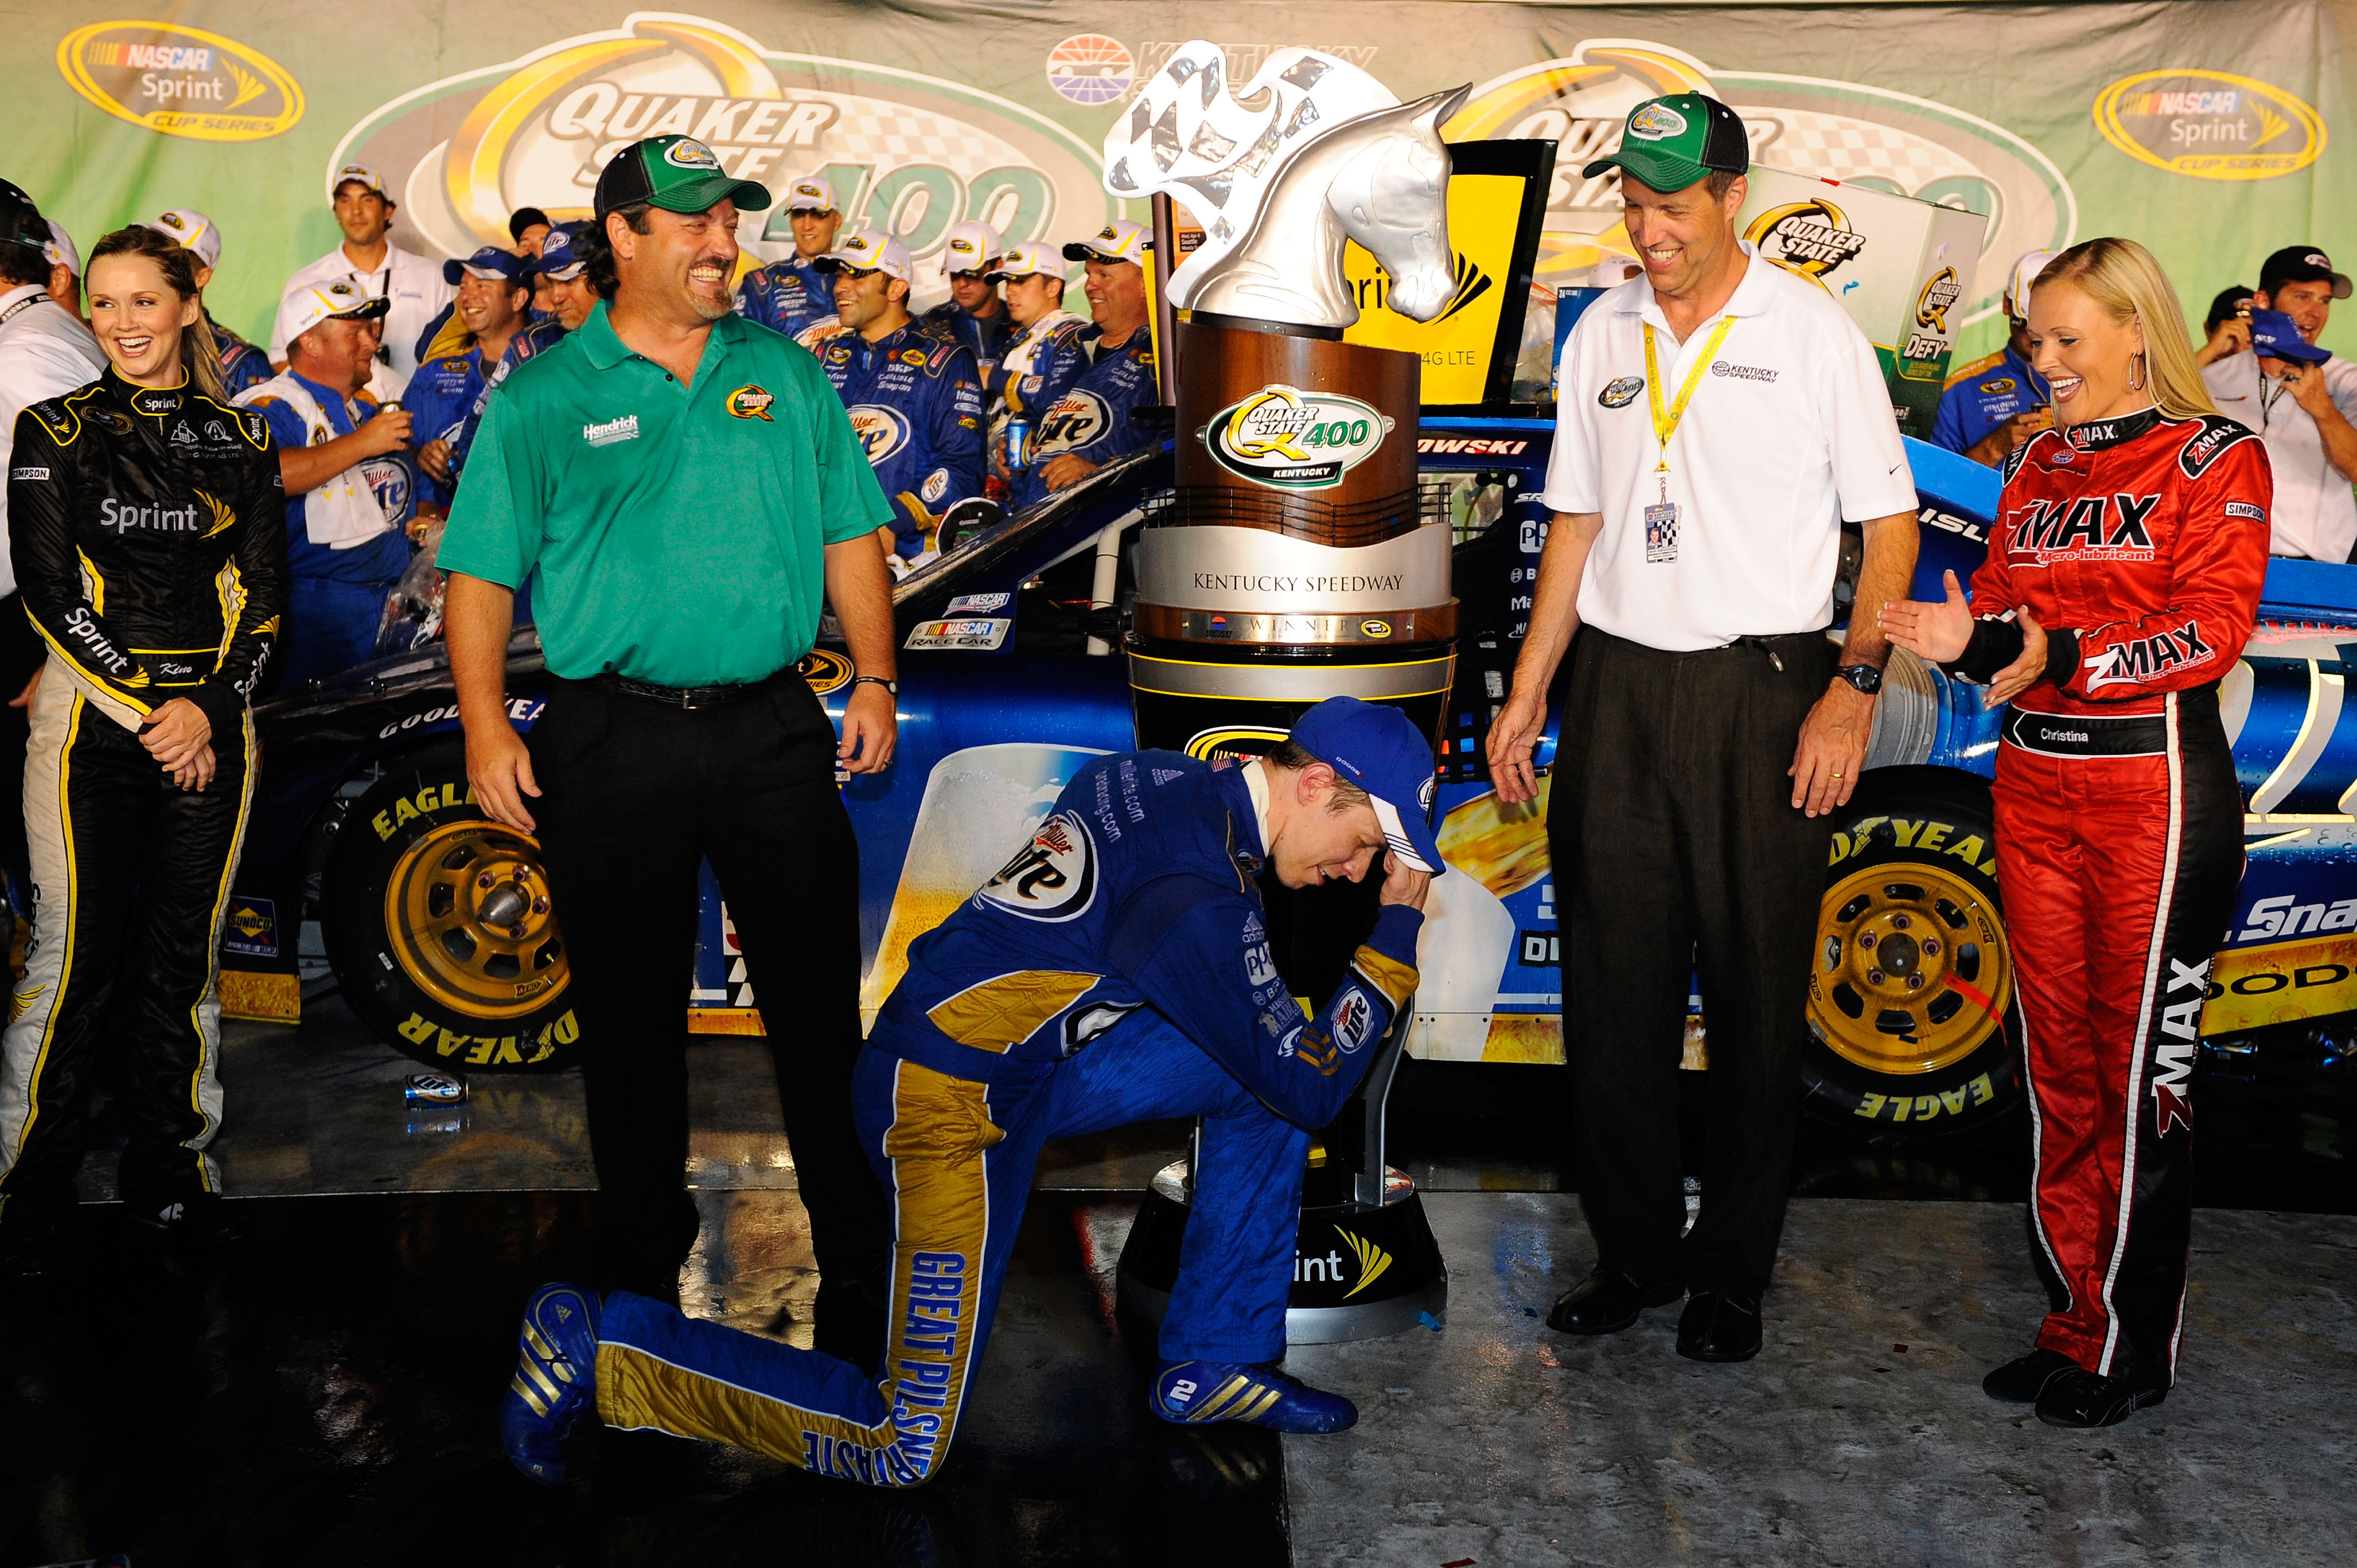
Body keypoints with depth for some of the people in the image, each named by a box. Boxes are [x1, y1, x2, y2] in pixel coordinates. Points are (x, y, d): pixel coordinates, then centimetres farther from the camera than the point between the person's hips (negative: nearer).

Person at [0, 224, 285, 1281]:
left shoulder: (240, 438, 11)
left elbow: (265, 592, 6)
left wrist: (206, 706, -8)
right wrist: (148, 707, -11)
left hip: (211, 720, 2)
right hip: (91, 717, -2)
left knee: (184, 955, 6)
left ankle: (169, 1171, 18)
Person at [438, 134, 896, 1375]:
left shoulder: (786, 376, 11)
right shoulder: (541, 400, 2)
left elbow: (849, 535, 13)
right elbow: (480, 574, 0)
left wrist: (874, 679, 6)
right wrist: (486, 728, -9)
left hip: (775, 728, 2)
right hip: (614, 742, -1)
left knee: (822, 993, 6)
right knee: (630, 1013, 8)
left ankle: (857, 1253, 22)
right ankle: (642, 1260, 26)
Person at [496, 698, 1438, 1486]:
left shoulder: (1161, 777, 1)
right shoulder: (1199, 894, -24)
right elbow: (1314, 1091, -14)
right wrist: (1396, 938, -6)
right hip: (952, 1102, -10)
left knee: (1255, 1075, 5)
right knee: (905, 1450, -2)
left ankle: (1214, 1365, 15)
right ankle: (595, 1346, 5)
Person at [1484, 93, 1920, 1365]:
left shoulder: (1814, 332, -1)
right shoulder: (1601, 334, 12)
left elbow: (1891, 522, 0)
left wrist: (1853, 689, -10)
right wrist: (1527, 692, 12)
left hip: (1759, 694, -4)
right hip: (1617, 687, 4)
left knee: (1757, 996, 2)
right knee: (1612, 985, 6)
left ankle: (1732, 1272, 16)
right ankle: (1635, 1252, 21)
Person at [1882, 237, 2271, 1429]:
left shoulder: (2216, 458, -2)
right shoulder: (2037, 465, 16)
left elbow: (2211, 630, -12)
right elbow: (2006, 614, 13)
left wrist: (2063, 657, -22)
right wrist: (1967, 640, -10)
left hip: (2156, 788, -6)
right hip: (2035, 784, 6)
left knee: (2140, 1072, -1)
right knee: (2058, 1065, 9)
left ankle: (2133, 1347, 11)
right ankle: (2078, 1320, 20)